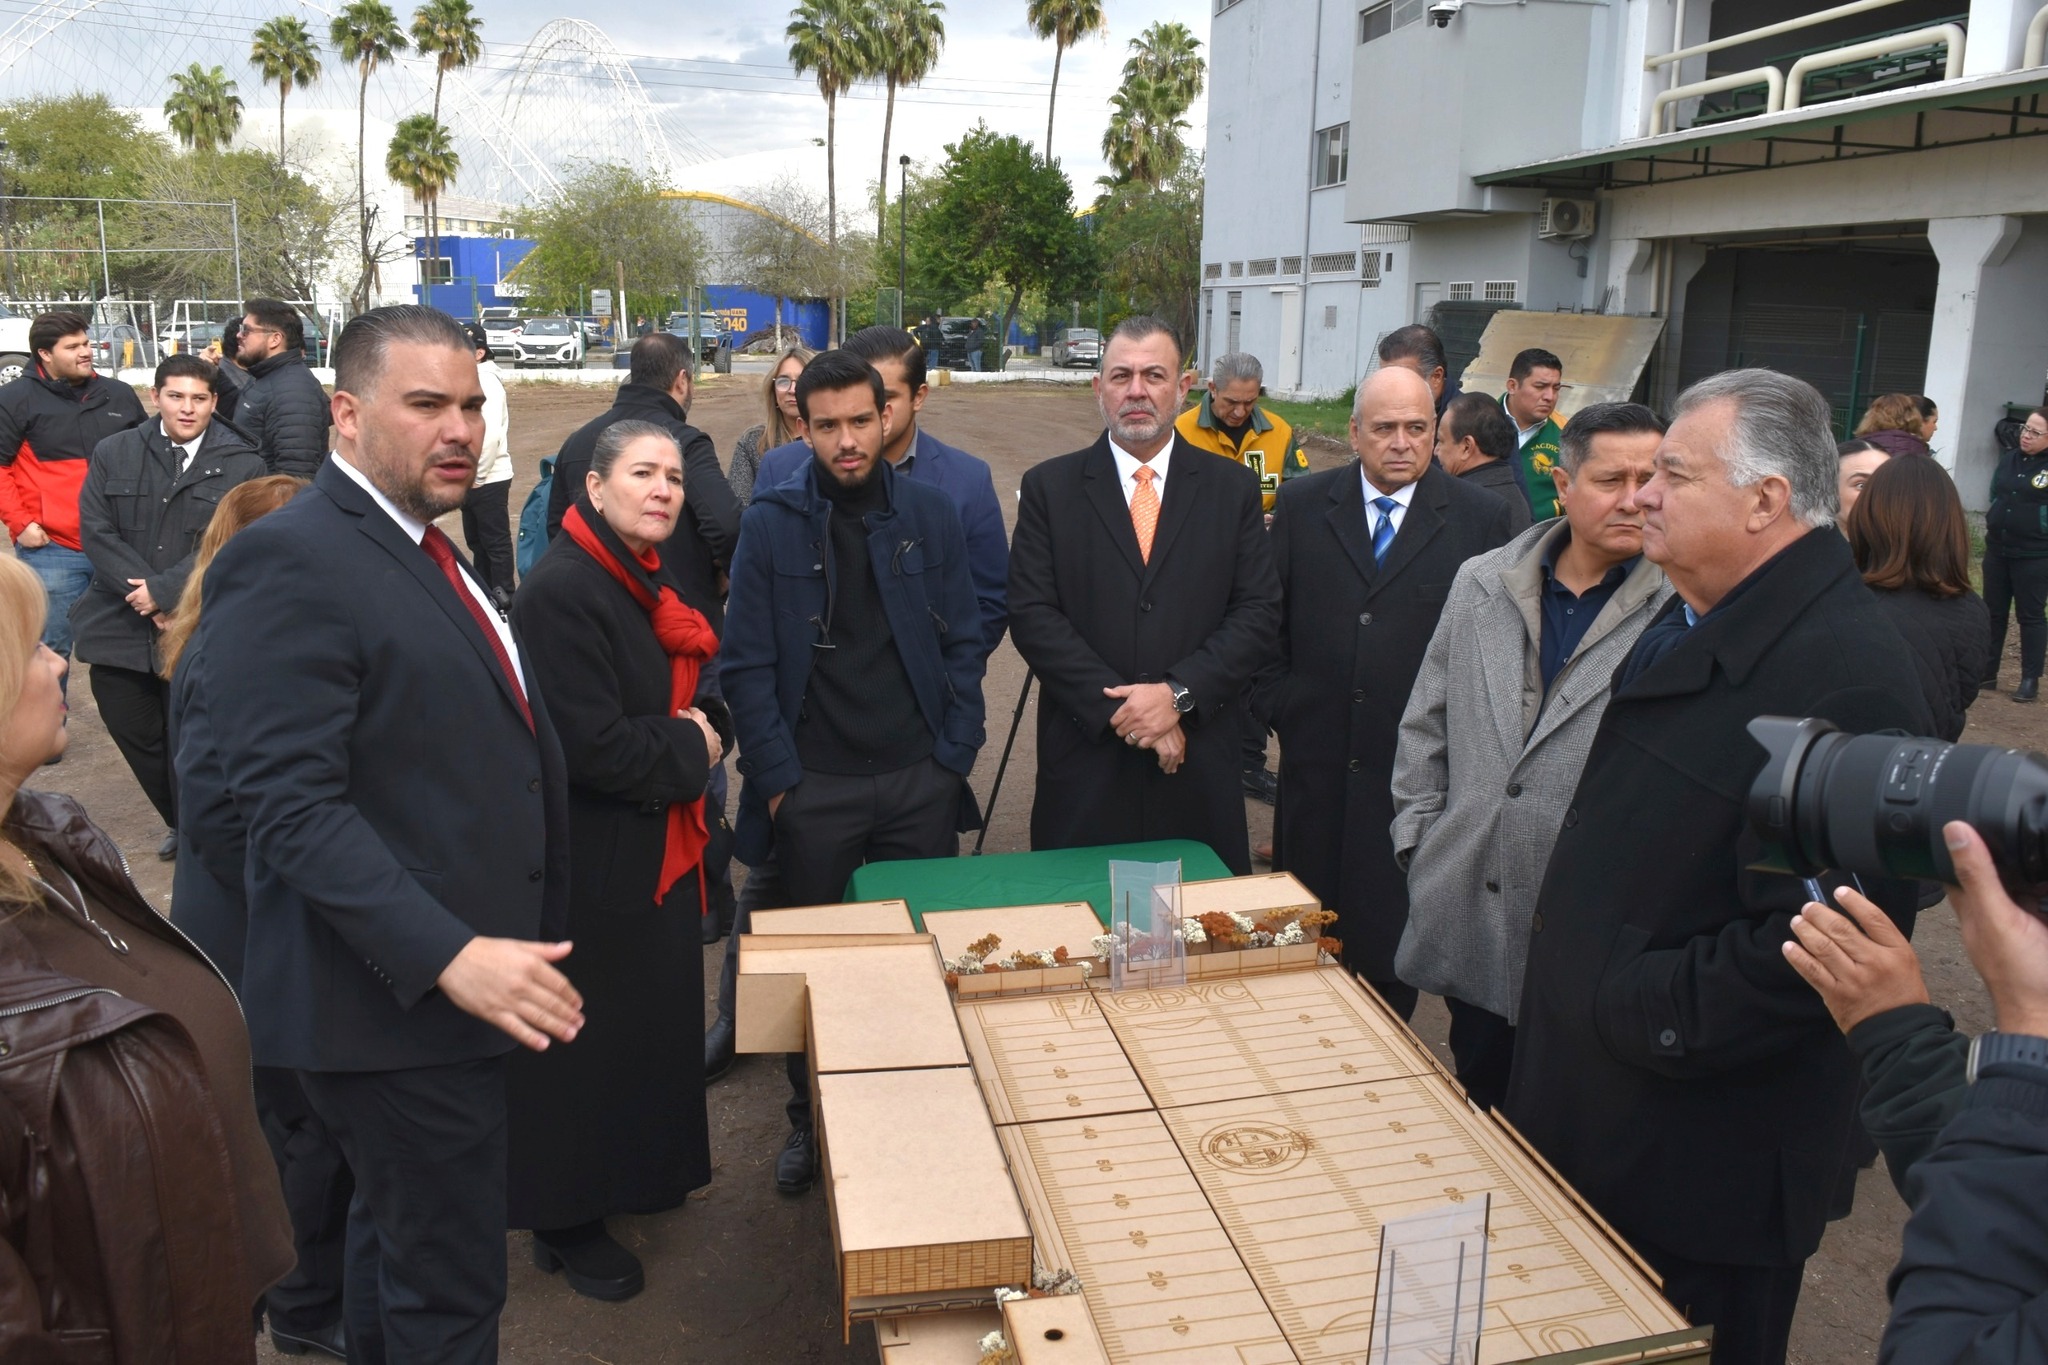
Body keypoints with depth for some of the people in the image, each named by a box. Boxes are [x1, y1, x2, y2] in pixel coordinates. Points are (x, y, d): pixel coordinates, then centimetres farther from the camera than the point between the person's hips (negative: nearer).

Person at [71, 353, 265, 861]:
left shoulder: (242, 464, -4)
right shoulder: (113, 453, 7)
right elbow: (96, 531, 0)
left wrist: (163, 591, -16)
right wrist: (141, 594, -11)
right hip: (121, 626, 4)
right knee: (132, 730, 12)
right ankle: (181, 824, 32)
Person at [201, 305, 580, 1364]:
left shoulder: (422, 550, 12)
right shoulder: (288, 562, -18)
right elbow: (290, 801, -25)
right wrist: (450, 956, -30)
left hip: (444, 984, 10)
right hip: (397, 996, -10)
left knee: (397, 1235, 27)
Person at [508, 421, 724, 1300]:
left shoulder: (647, 582, 7)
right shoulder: (562, 591, -22)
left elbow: (698, 693, 13)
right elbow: (591, 746, -27)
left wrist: (700, 725, -9)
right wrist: (688, 750, -14)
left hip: (655, 848, 9)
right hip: (594, 860, -9)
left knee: (650, 1021, 21)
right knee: (587, 1040, 6)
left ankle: (636, 1171, 42)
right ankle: (565, 1221, 25)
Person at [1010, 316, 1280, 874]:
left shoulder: (1232, 488, 6)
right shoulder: (1048, 488, 3)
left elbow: (1259, 612, 0)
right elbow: (1032, 616, -5)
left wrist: (1178, 694, -13)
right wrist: (1119, 706, -14)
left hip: (1200, 763, 1)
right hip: (1085, 759, -1)